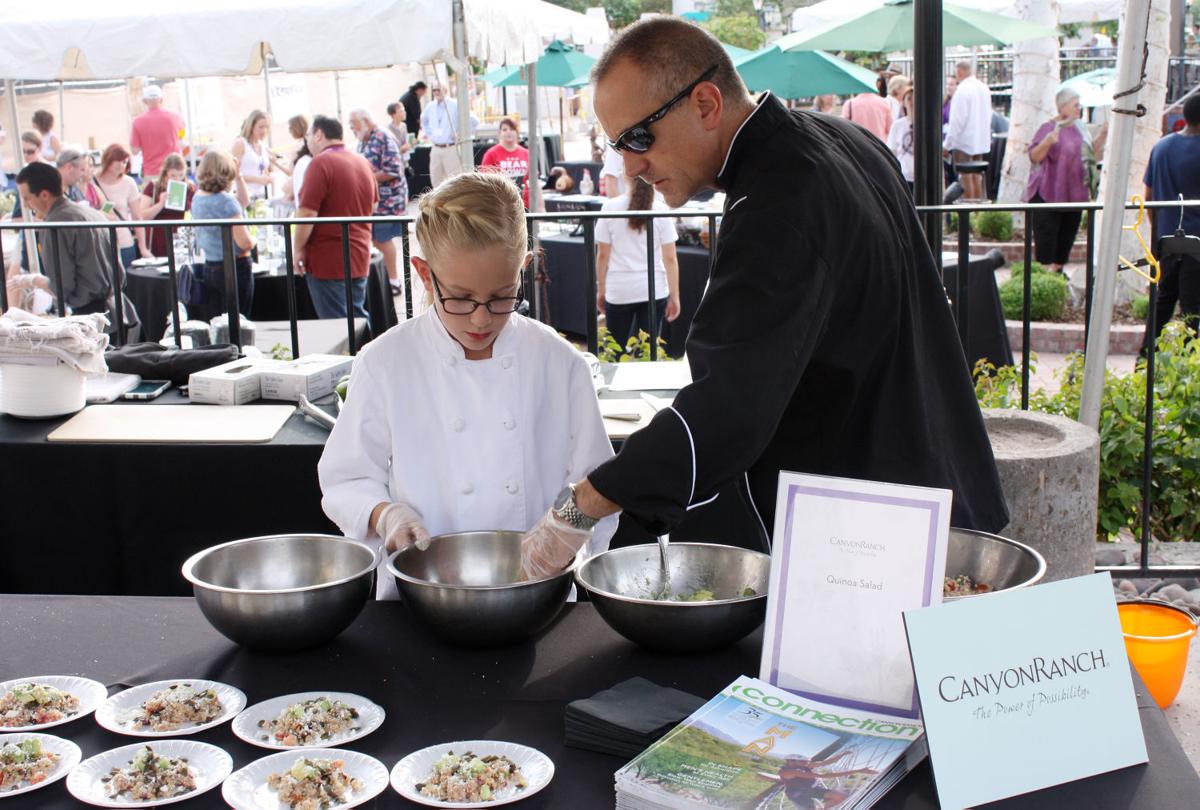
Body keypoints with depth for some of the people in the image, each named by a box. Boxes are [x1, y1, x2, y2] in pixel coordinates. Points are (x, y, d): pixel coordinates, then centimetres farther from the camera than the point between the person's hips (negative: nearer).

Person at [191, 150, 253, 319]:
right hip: (235, 267, -8)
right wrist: (253, 241, -1)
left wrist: (238, 177, 10)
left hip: (209, 268, 8)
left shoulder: (197, 198, 7)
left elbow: (244, 200, 20)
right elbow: (244, 243, -21)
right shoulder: (226, 201, -18)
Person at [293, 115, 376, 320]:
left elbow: (307, 212, -20)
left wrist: (298, 249, -10)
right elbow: (373, 205, 22)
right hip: (359, 256, 8)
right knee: (358, 316, 16)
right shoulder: (363, 162, 10)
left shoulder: (321, 163, -15)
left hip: (328, 260, -8)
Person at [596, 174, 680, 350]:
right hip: (655, 290, 1)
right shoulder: (661, 210, -5)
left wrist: (601, 290, 8)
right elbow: (670, 258, -4)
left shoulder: (610, 207, -6)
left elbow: (602, 256, -2)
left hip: (619, 291, -1)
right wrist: (674, 296, 3)